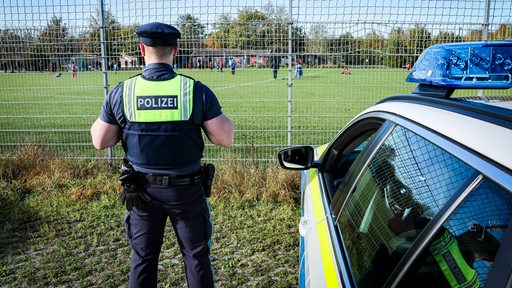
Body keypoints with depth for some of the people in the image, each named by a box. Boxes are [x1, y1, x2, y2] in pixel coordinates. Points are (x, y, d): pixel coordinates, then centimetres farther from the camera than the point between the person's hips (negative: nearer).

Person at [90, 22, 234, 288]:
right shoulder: (197, 91, -14)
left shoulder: (121, 92, -9)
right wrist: (219, 116, 6)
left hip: (141, 189, 2)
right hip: (186, 189, -1)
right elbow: (225, 139, -12)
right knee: (196, 257, 16)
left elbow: (99, 141, -1)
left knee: (142, 259, 19)